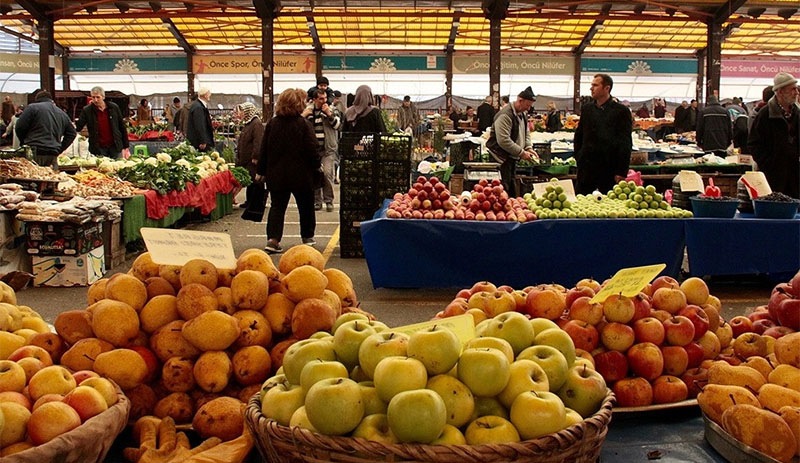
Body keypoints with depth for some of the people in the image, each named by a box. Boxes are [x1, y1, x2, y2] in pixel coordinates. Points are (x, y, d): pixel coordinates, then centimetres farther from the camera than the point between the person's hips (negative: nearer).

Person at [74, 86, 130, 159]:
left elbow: (122, 127, 6)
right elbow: (79, 126, -1)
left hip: (115, 147, 1)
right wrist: (74, 127, -26)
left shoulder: (114, 107, 2)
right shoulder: (87, 110, 0)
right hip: (98, 149, -1)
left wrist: (126, 147, 3)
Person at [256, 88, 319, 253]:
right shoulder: (304, 124, -11)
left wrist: (261, 171, 11)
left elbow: (264, 149, 3)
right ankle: (307, 237, 28)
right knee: (305, 205, 16)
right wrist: (316, 166, 4)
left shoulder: (272, 124, 0)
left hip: (276, 174, 3)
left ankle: (273, 239, -10)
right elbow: (312, 149, -12)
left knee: (277, 206, 6)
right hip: (301, 174, -2)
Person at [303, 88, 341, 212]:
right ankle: (317, 201, 15)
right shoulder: (308, 110, 9)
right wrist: (303, 116, -9)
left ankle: (329, 201, -3)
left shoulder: (332, 109, 5)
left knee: (327, 173, -14)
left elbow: (338, 124, -5)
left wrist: (329, 114, -16)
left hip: (328, 148, -3)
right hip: (313, 149, 3)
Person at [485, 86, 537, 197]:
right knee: (504, 187, -10)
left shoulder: (523, 114, 11)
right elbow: (503, 141, -28)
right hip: (501, 156, -10)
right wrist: (521, 152, -23)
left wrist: (528, 148, 2)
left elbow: (525, 133, 21)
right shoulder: (505, 115, -21)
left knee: (512, 187, 15)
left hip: (512, 157, 10)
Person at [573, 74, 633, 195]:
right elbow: (578, 136, 17)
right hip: (587, 167, 4)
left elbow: (626, 144, -5)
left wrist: (621, 171, -10)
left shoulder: (621, 111, -3)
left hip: (610, 169, -3)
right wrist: (578, 157, 6)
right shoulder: (586, 109, 10)